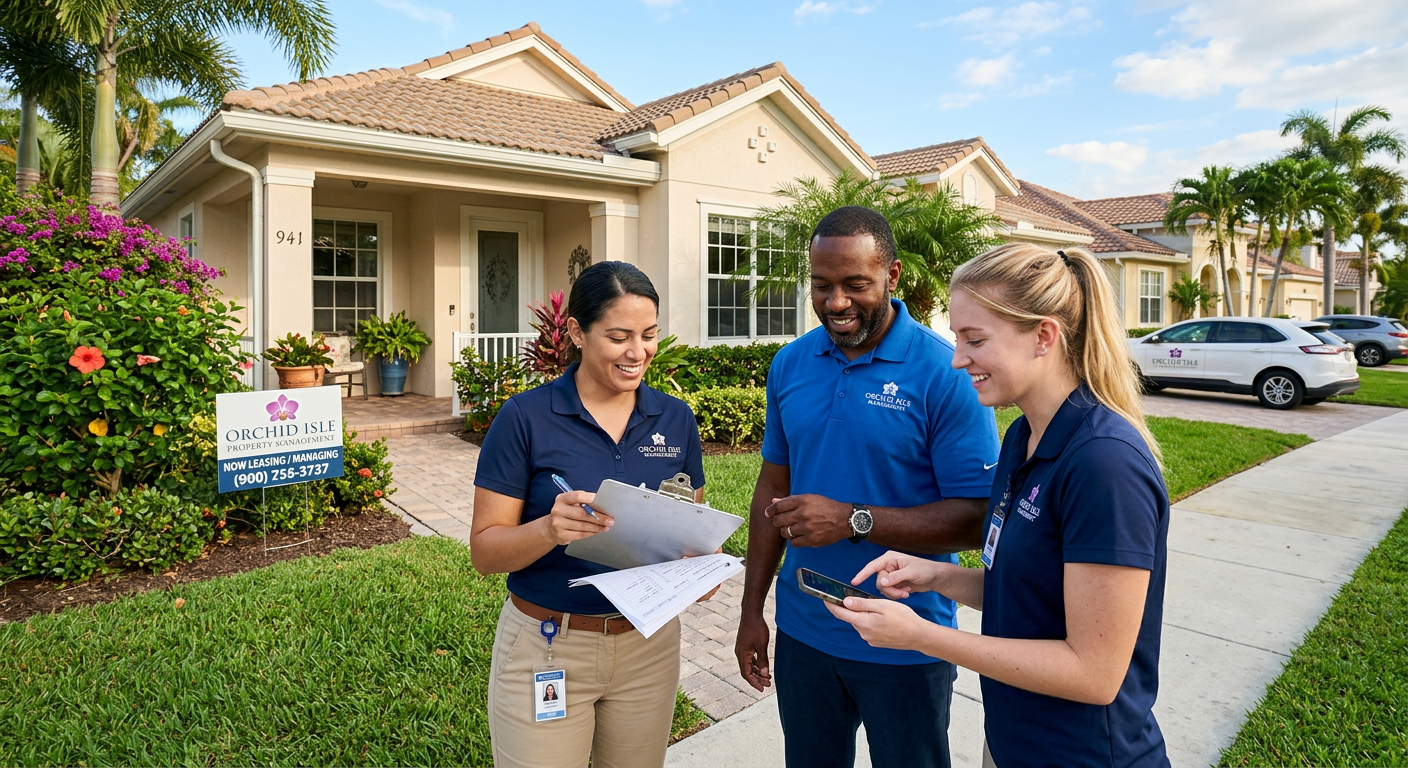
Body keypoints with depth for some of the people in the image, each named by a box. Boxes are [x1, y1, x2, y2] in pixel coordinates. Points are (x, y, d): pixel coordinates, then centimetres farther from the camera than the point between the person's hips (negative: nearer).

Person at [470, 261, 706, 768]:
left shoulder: (675, 419, -1)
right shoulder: (526, 418, -12)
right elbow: (484, 551, -11)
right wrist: (549, 529, -31)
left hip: (649, 644, 4)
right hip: (546, 647, -3)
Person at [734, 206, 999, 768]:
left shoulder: (947, 373, -16)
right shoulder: (790, 364, 0)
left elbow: (978, 518, -16)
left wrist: (854, 520, -27)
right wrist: (752, 608, 8)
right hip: (803, 632, 4)